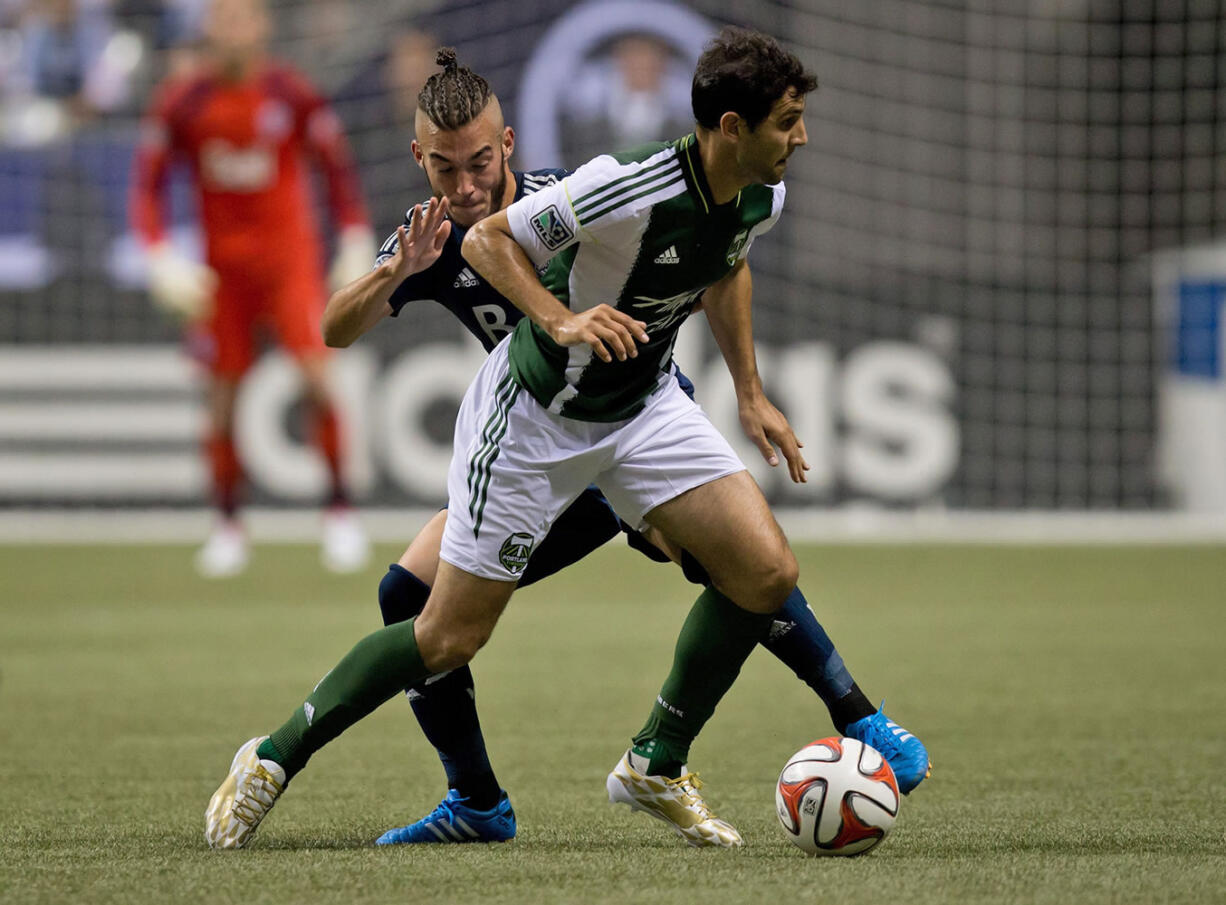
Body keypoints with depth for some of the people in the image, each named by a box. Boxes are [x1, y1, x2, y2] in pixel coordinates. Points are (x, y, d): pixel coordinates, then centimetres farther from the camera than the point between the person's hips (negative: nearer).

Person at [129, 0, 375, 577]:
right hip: (221, 265, 1)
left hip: (291, 256, -1)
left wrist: (356, 246, -3)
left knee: (318, 377, -15)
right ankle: (227, 525, 18)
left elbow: (338, 170, 4)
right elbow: (148, 184, 3)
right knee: (222, 398, 2)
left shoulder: (292, 94, -5)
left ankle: (339, 507, -1)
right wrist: (160, 257, -9)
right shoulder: (180, 103, -3)